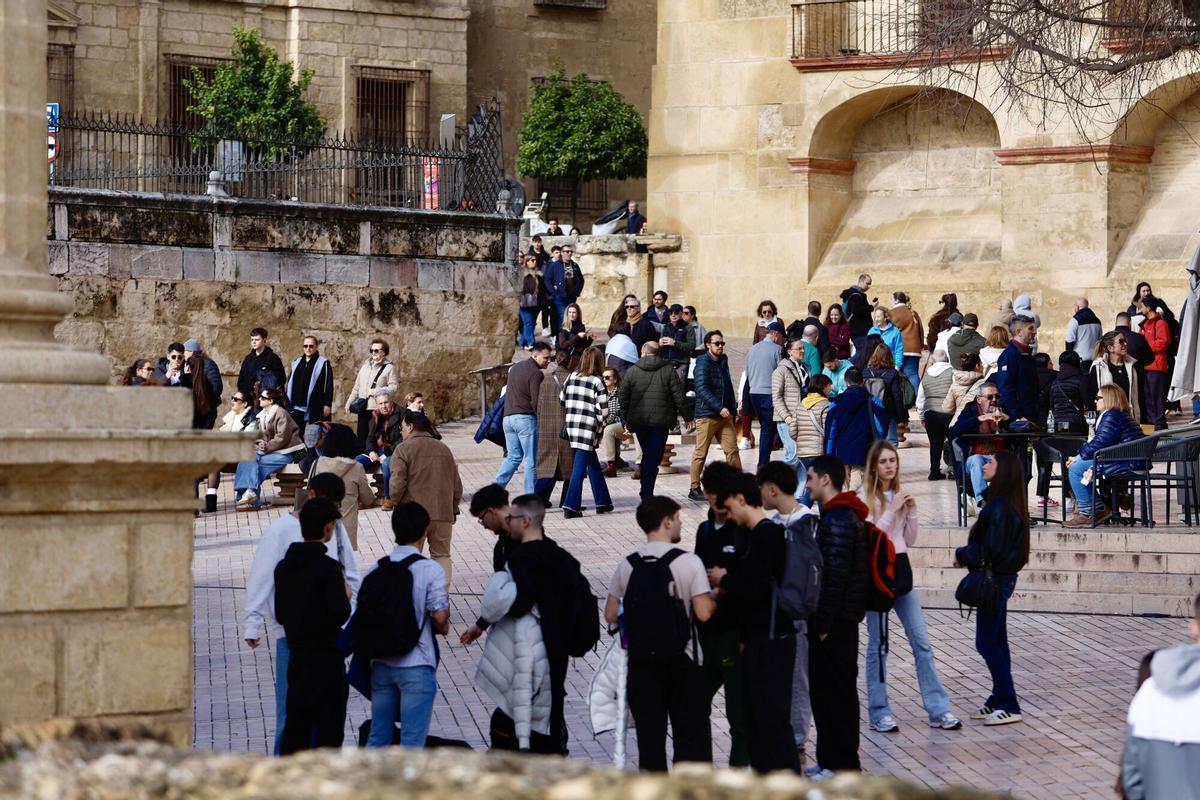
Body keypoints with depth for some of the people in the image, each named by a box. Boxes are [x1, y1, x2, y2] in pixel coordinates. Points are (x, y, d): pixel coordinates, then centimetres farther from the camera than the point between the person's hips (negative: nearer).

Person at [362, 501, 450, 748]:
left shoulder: (376, 570, 4)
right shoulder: (430, 570, -11)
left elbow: (363, 613, 4)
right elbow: (440, 616, -15)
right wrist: (443, 627, 7)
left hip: (381, 664, 5)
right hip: (415, 666, -5)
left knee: (377, 736, 14)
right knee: (412, 740, 0)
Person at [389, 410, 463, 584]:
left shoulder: (404, 449, -5)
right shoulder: (444, 449, 13)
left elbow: (397, 484, -13)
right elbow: (457, 484, 13)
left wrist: (396, 503, 4)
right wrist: (453, 509, 22)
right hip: (444, 513, 4)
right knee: (442, 555, 12)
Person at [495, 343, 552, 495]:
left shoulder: (515, 367, 15)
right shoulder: (536, 373, -12)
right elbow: (535, 401, -16)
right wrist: (539, 417, -3)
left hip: (508, 417, 7)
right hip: (525, 418, -7)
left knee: (513, 456, 16)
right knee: (530, 460, 1)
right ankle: (530, 497, 2)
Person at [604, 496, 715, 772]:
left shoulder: (628, 565, 1)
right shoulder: (689, 561, -10)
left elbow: (611, 615, 3)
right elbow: (704, 613, -15)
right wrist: (717, 595, 5)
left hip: (641, 659, 3)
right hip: (681, 660, -3)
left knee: (649, 730, 9)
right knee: (690, 730, 5)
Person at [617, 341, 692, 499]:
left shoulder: (632, 371, 2)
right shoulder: (668, 370, 0)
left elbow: (622, 396, 3)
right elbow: (679, 396, -3)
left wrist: (627, 418, 12)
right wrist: (687, 416, 6)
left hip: (638, 421, 2)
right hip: (660, 421, -2)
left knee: (647, 455, 16)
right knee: (653, 457, -2)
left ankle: (647, 492, 18)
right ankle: (647, 492, -9)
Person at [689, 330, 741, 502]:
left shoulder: (723, 362, 17)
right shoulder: (703, 363, -8)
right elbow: (702, 389, -19)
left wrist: (733, 410, 18)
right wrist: (720, 408, -24)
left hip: (725, 415, 7)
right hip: (706, 415, -7)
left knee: (732, 450, 0)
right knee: (701, 453, -2)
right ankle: (695, 489, 5)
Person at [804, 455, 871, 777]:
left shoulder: (838, 520, -17)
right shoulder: (845, 515, 16)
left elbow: (835, 575, -22)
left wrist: (823, 622, -20)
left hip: (834, 621, -10)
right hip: (841, 620, 10)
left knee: (834, 690, -5)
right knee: (826, 689, 15)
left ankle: (843, 765, 0)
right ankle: (831, 759, 21)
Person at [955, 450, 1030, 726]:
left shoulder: (999, 507, -20)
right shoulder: (1008, 504, 10)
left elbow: (992, 549, -23)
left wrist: (962, 555, -9)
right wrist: (967, 555, 5)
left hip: (995, 579, -10)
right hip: (1002, 577, 10)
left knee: (987, 642, -5)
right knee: (995, 642, 16)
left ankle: (1008, 706, -2)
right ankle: (999, 700, 24)